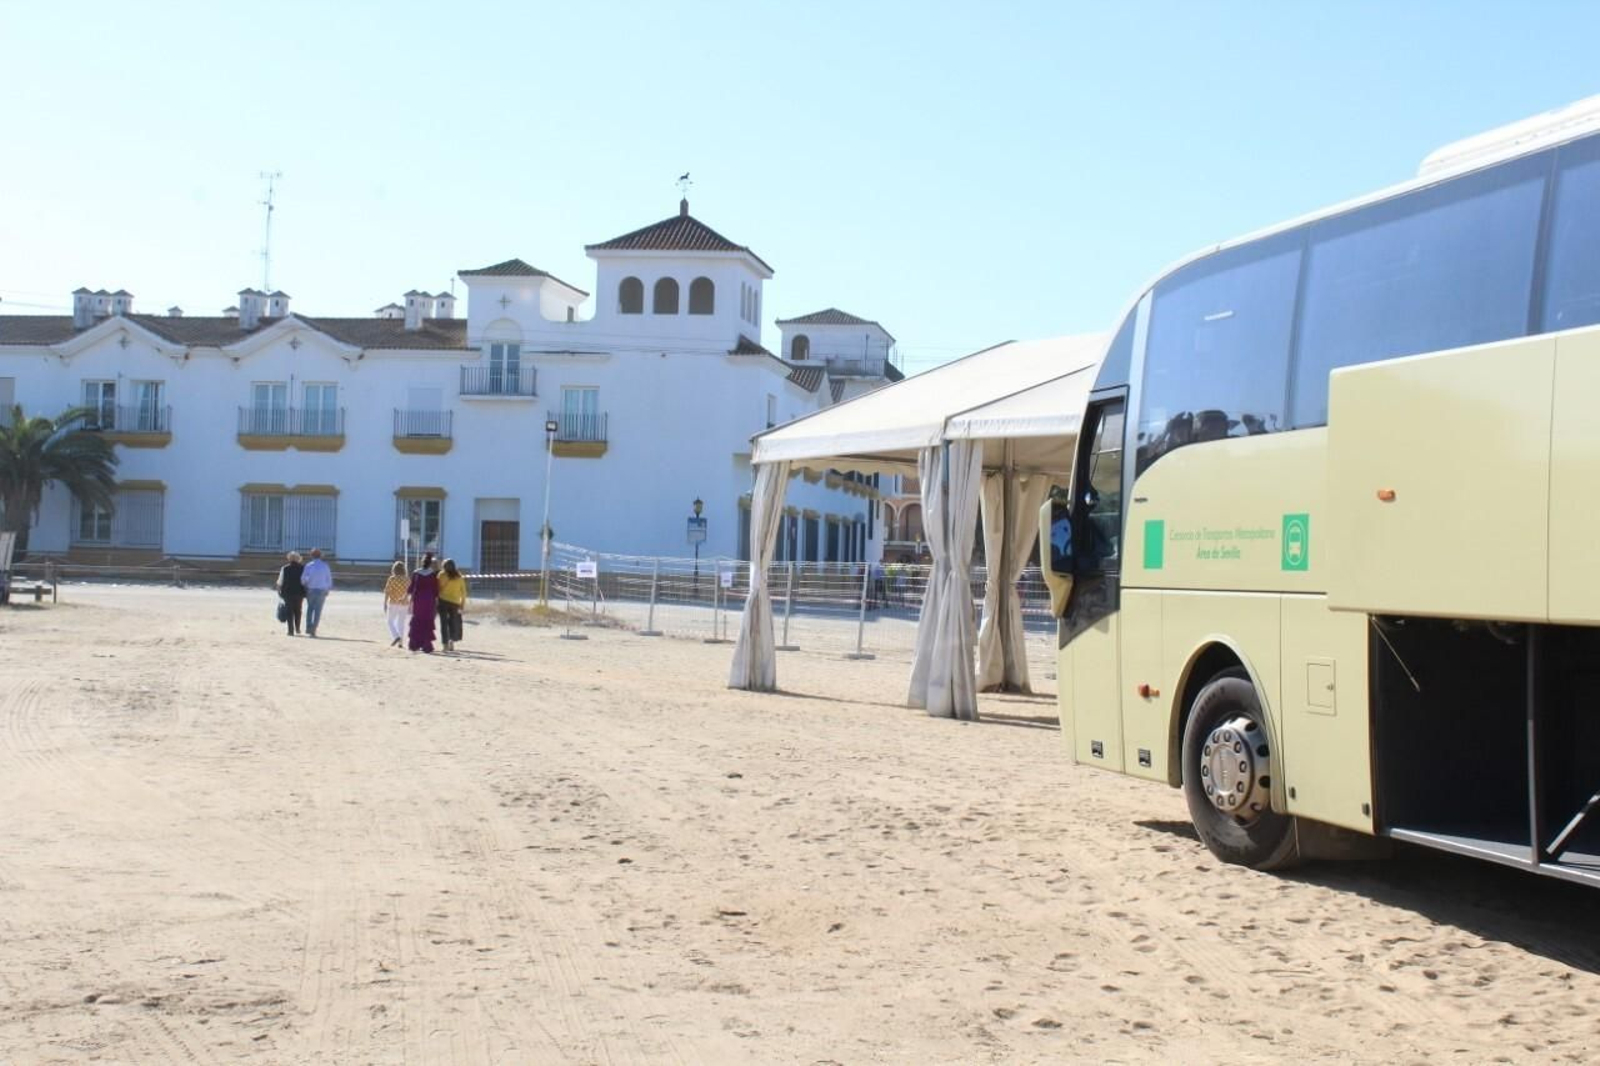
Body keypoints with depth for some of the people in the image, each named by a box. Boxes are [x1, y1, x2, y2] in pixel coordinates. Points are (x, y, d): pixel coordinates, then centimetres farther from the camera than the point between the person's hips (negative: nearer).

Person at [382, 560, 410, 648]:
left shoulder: (392, 579, -8)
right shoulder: (407, 580, 0)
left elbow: (387, 592, -9)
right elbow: (410, 594, 1)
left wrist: (385, 604, -1)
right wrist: (410, 607, 8)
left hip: (393, 604, -3)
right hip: (404, 604, 3)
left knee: (391, 622, 7)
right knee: (401, 623, 12)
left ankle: (396, 637, -15)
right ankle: (400, 642, 10)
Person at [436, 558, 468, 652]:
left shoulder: (441, 575, -2)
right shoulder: (459, 576, 6)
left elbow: (438, 588, -5)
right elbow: (463, 591, 6)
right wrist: (463, 603, 11)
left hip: (443, 601, -2)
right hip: (455, 603, 2)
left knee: (444, 623, 3)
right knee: (453, 622, 14)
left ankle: (446, 644, -2)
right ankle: (452, 641, 0)